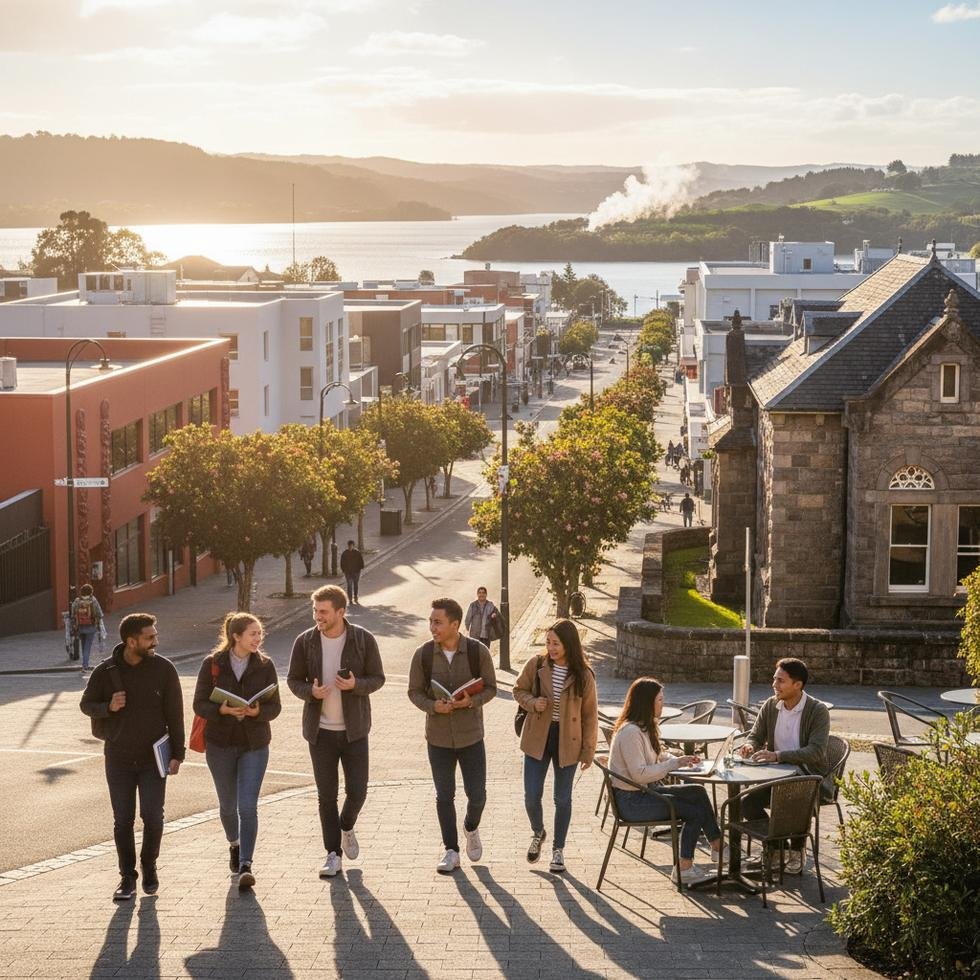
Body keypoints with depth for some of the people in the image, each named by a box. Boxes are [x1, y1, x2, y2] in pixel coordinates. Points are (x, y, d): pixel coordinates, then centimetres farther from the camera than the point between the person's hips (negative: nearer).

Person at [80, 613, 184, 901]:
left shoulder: (163, 668, -6)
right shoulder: (106, 671, -6)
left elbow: (174, 713, -3)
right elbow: (87, 704, 4)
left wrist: (177, 754, -6)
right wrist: (109, 707, -18)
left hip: (153, 757, -1)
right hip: (119, 758, 1)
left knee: (153, 817, -3)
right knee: (123, 821, 5)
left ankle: (149, 867, 20)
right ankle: (127, 877, 17)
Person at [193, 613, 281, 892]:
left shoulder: (265, 665, -3)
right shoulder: (212, 664, -6)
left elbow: (275, 706, -1)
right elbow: (199, 704, -5)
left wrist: (257, 712, -22)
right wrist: (222, 710, -24)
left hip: (254, 745, 0)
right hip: (220, 743, 1)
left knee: (248, 807, -11)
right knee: (228, 804, 16)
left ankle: (245, 865, -11)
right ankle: (234, 845, 44)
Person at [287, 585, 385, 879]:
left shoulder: (363, 640, -6)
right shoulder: (305, 641, -2)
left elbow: (377, 678, 0)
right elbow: (293, 680, 5)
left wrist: (356, 685, -21)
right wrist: (310, 691, -17)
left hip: (354, 729, -1)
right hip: (321, 730, 1)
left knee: (357, 790, -1)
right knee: (326, 795, 4)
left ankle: (347, 828, 31)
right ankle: (334, 854, 14)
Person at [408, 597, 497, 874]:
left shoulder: (478, 651, -10)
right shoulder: (423, 654, -7)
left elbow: (490, 688, -2)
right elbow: (414, 691, 1)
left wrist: (472, 701, -23)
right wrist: (433, 706, -20)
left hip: (471, 736, -1)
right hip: (438, 737, 1)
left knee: (477, 794, 3)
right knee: (444, 796, 6)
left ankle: (471, 828, 35)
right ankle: (451, 851, 18)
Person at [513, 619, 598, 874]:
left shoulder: (583, 676, -8)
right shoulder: (536, 666, -5)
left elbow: (590, 715, -2)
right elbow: (519, 690, 9)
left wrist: (588, 750, -3)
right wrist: (533, 702, -13)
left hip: (567, 742, -1)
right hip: (537, 739, 1)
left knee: (562, 798, 9)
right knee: (532, 796, -1)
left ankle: (558, 850, 26)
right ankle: (538, 833, 31)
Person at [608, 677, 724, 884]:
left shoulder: (645, 727, 12)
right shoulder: (630, 732, -20)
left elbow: (657, 757, 21)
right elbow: (640, 774, -25)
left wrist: (680, 759, 2)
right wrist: (674, 763, -21)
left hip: (644, 791, 10)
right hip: (630, 800, -10)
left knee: (698, 792, -1)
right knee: (695, 812, -12)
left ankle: (717, 846, 1)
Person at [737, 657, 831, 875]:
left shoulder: (818, 711, -14)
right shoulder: (770, 706, 3)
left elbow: (816, 752, -24)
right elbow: (755, 736, 9)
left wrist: (777, 755, -35)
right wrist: (750, 746, -18)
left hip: (809, 778, -5)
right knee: (746, 802, -20)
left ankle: (797, 849, -3)